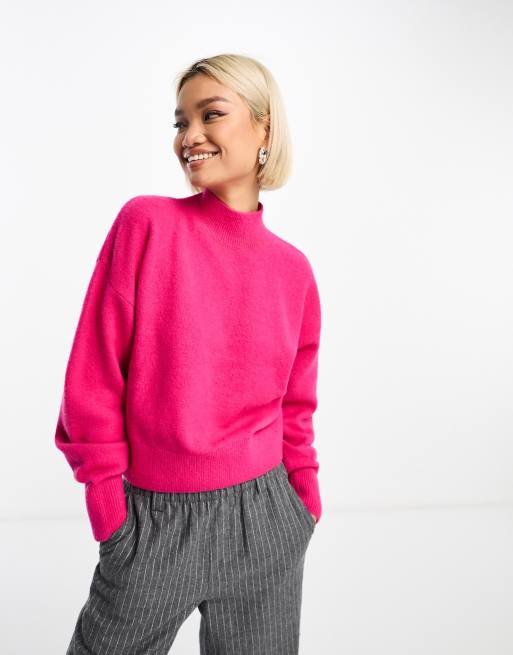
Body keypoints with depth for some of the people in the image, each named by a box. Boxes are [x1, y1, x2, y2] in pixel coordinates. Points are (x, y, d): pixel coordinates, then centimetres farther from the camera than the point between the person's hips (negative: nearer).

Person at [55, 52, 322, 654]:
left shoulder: (292, 269, 0)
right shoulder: (146, 222, -10)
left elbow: (295, 409, 9)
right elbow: (93, 381, -8)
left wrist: (306, 509, 5)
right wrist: (110, 514, -6)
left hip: (262, 519, 3)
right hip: (152, 520, -2)